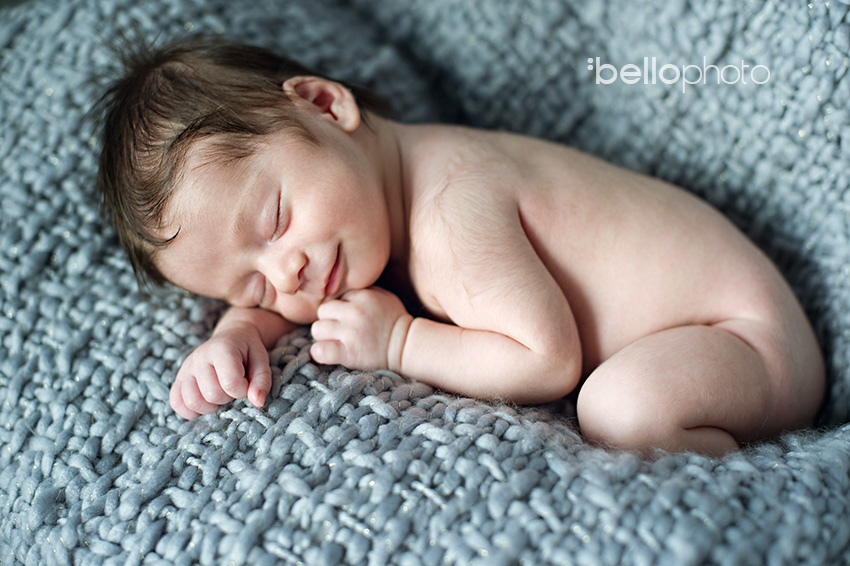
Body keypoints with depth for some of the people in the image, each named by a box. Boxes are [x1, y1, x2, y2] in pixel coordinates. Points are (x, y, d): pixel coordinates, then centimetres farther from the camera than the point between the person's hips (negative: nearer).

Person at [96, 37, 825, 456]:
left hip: (756, 337, -9)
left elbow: (551, 362, -28)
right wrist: (236, 332, -15)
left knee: (623, 406, -35)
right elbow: (266, 296, 7)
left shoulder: (455, 210, -30)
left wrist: (400, 344, -23)